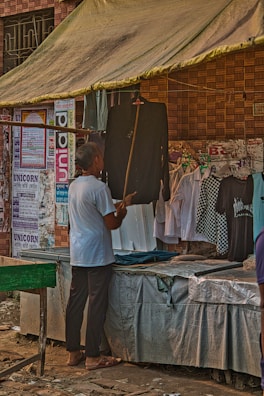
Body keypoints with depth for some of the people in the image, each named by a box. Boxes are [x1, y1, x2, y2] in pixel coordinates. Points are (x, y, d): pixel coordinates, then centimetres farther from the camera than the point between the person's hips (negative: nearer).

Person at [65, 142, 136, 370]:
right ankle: (93, 357, 3)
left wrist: (116, 207, 20)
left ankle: (73, 352, 16)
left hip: (78, 255, 8)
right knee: (97, 305, -2)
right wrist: (123, 209, 6)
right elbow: (112, 224, -13)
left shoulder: (74, 186, 10)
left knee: (76, 302, 10)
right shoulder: (99, 188, -15)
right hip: (97, 256, -8)